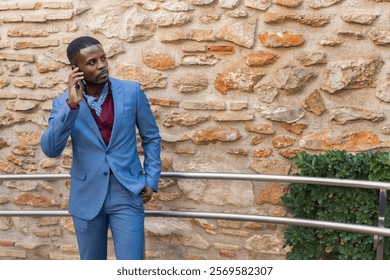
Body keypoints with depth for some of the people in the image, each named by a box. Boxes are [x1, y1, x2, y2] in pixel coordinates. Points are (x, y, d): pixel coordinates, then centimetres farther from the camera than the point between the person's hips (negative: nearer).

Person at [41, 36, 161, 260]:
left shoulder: (132, 91, -5)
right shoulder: (63, 102, -4)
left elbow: (151, 137, 6)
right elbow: (50, 149, -16)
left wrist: (151, 180, 0)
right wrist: (72, 104, -24)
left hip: (127, 194, -1)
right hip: (86, 197, 2)